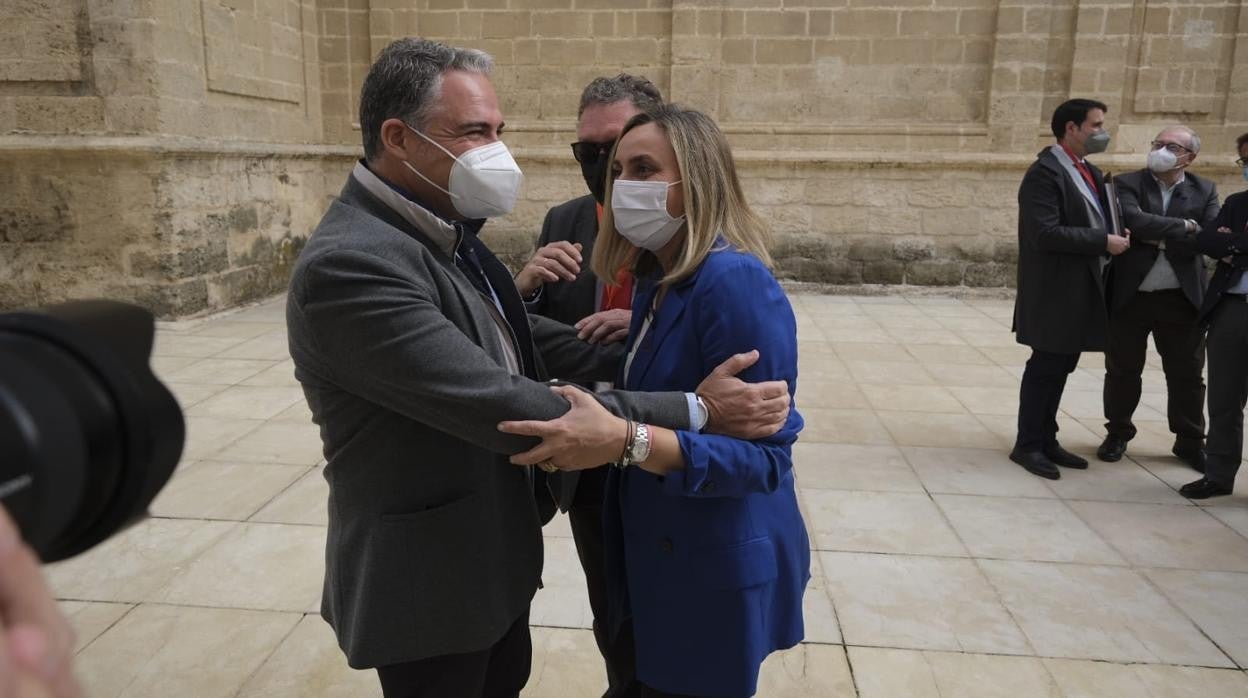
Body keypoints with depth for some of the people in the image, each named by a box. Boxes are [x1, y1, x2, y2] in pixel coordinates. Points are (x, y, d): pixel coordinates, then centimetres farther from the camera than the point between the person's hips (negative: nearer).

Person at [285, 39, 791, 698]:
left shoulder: (441, 233, 2)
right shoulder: (348, 265, -28)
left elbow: (522, 340, 7)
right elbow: (505, 407, -32)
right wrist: (695, 409, -27)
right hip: (430, 577, -8)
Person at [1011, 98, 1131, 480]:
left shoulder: (1088, 172, 14)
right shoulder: (1045, 173, -15)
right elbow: (1045, 234, -23)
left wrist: (1116, 235, 1)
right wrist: (1103, 242, -18)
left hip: (1081, 288, 9)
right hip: (1055, 290, -9)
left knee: (1060, 367, 14)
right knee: (1045, 368, -1)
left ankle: (1046, 439, 25)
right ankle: (1028, 445, 11)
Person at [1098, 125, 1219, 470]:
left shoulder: (1205, 191, 5)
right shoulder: (1127, 184, -2)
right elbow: (1135, 222, -21)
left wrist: (1161, 237, -17)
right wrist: (1184, 226, -15)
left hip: (1181, 299, 2)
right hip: (1129, 296, -1)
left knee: (1187, 374, 10)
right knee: (1122, 371, 10)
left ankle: (1190, 441, 26)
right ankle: (1118, 433, 28)